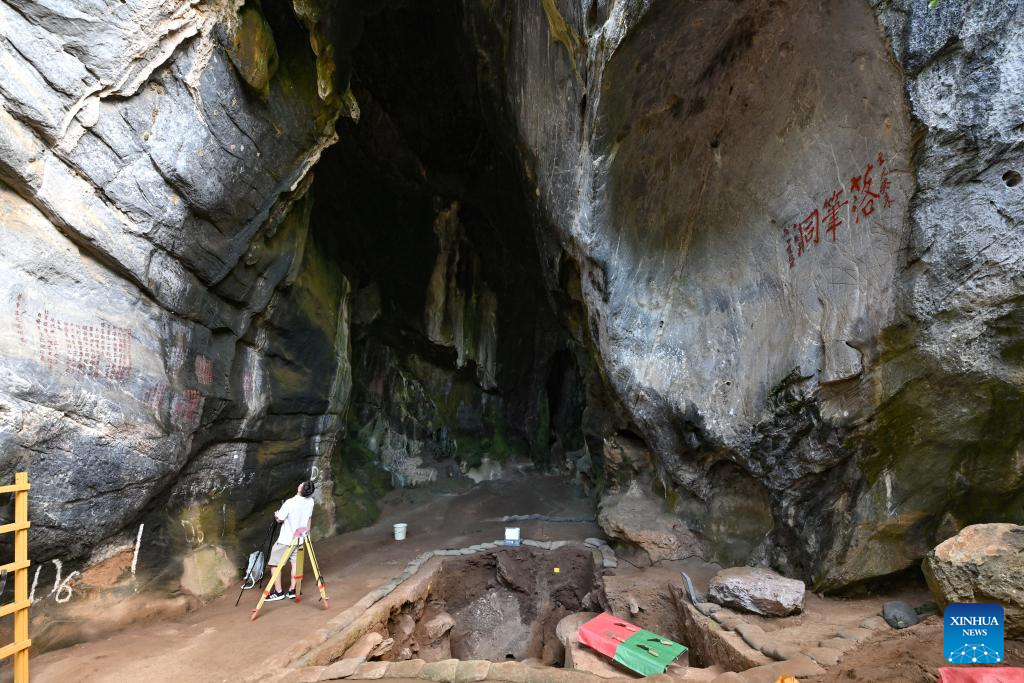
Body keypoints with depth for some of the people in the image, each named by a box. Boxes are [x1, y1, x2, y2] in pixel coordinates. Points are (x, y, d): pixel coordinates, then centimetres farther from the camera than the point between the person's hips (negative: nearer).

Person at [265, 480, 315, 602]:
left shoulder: (289, 503, -24)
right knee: (295, 563, 14)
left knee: (275, 564, 6)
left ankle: (278, 592, 7)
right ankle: (292, 591, 15)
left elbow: (279, 519, -14)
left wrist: (276, 515, 8)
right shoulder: (310, 502, -7)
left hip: (286, 539, -5)